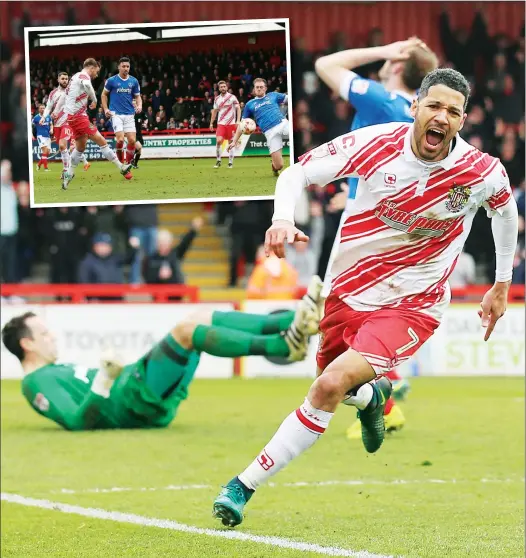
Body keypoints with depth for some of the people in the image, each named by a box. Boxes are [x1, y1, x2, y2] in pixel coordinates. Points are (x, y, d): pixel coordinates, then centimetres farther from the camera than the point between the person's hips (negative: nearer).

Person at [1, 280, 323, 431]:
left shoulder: (61, 370, 29)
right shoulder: (38, 382, -2)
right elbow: (78, 421, -16)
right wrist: (105, 378, -21)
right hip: (135, 400, -10)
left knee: (203, 319, 2)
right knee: (187, 330, -23)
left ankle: (291, 323, -10)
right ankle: (280, 346, -31)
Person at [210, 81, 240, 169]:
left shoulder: (232, 97, -5)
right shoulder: (217, 99, 8)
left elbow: (238, 109, -5)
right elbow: (215, 111, 18)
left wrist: (238, 121, -15)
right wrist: (211, 123, 14)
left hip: (231, 123, -2)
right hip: (221, 124, 2)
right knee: (219, 141, -14)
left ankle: (230, 162, 11)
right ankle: (218, 161, -2)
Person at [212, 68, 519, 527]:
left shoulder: (485, 173, -15)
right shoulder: (377, 144, -16)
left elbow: (506, 208, 10)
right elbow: (296, 174, -9)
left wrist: (502, 284, 18)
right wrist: (283, 218, -30)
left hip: (411, 306, -4)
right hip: (348, 289, 4)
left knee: (331, 385, -23)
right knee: (337, 385, 23)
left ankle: (245, 485, -15)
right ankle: (370, 396, 62)